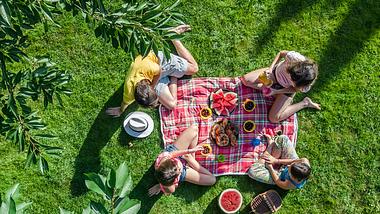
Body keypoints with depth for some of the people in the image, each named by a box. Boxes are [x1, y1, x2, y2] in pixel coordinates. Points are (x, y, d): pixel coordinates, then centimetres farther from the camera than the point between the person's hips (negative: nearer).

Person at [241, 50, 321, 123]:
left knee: (274, 118, -11)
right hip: (276, 71, 3)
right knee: (245, 80, -5)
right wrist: (270, 69, -26)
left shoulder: (306, 87, -38)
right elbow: (281, 53, -17)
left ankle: (305, 103, 4)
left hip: (286, 89, -3)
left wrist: (275, 91, -22)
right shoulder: (294, 57, -41)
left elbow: (295, 88, -15)